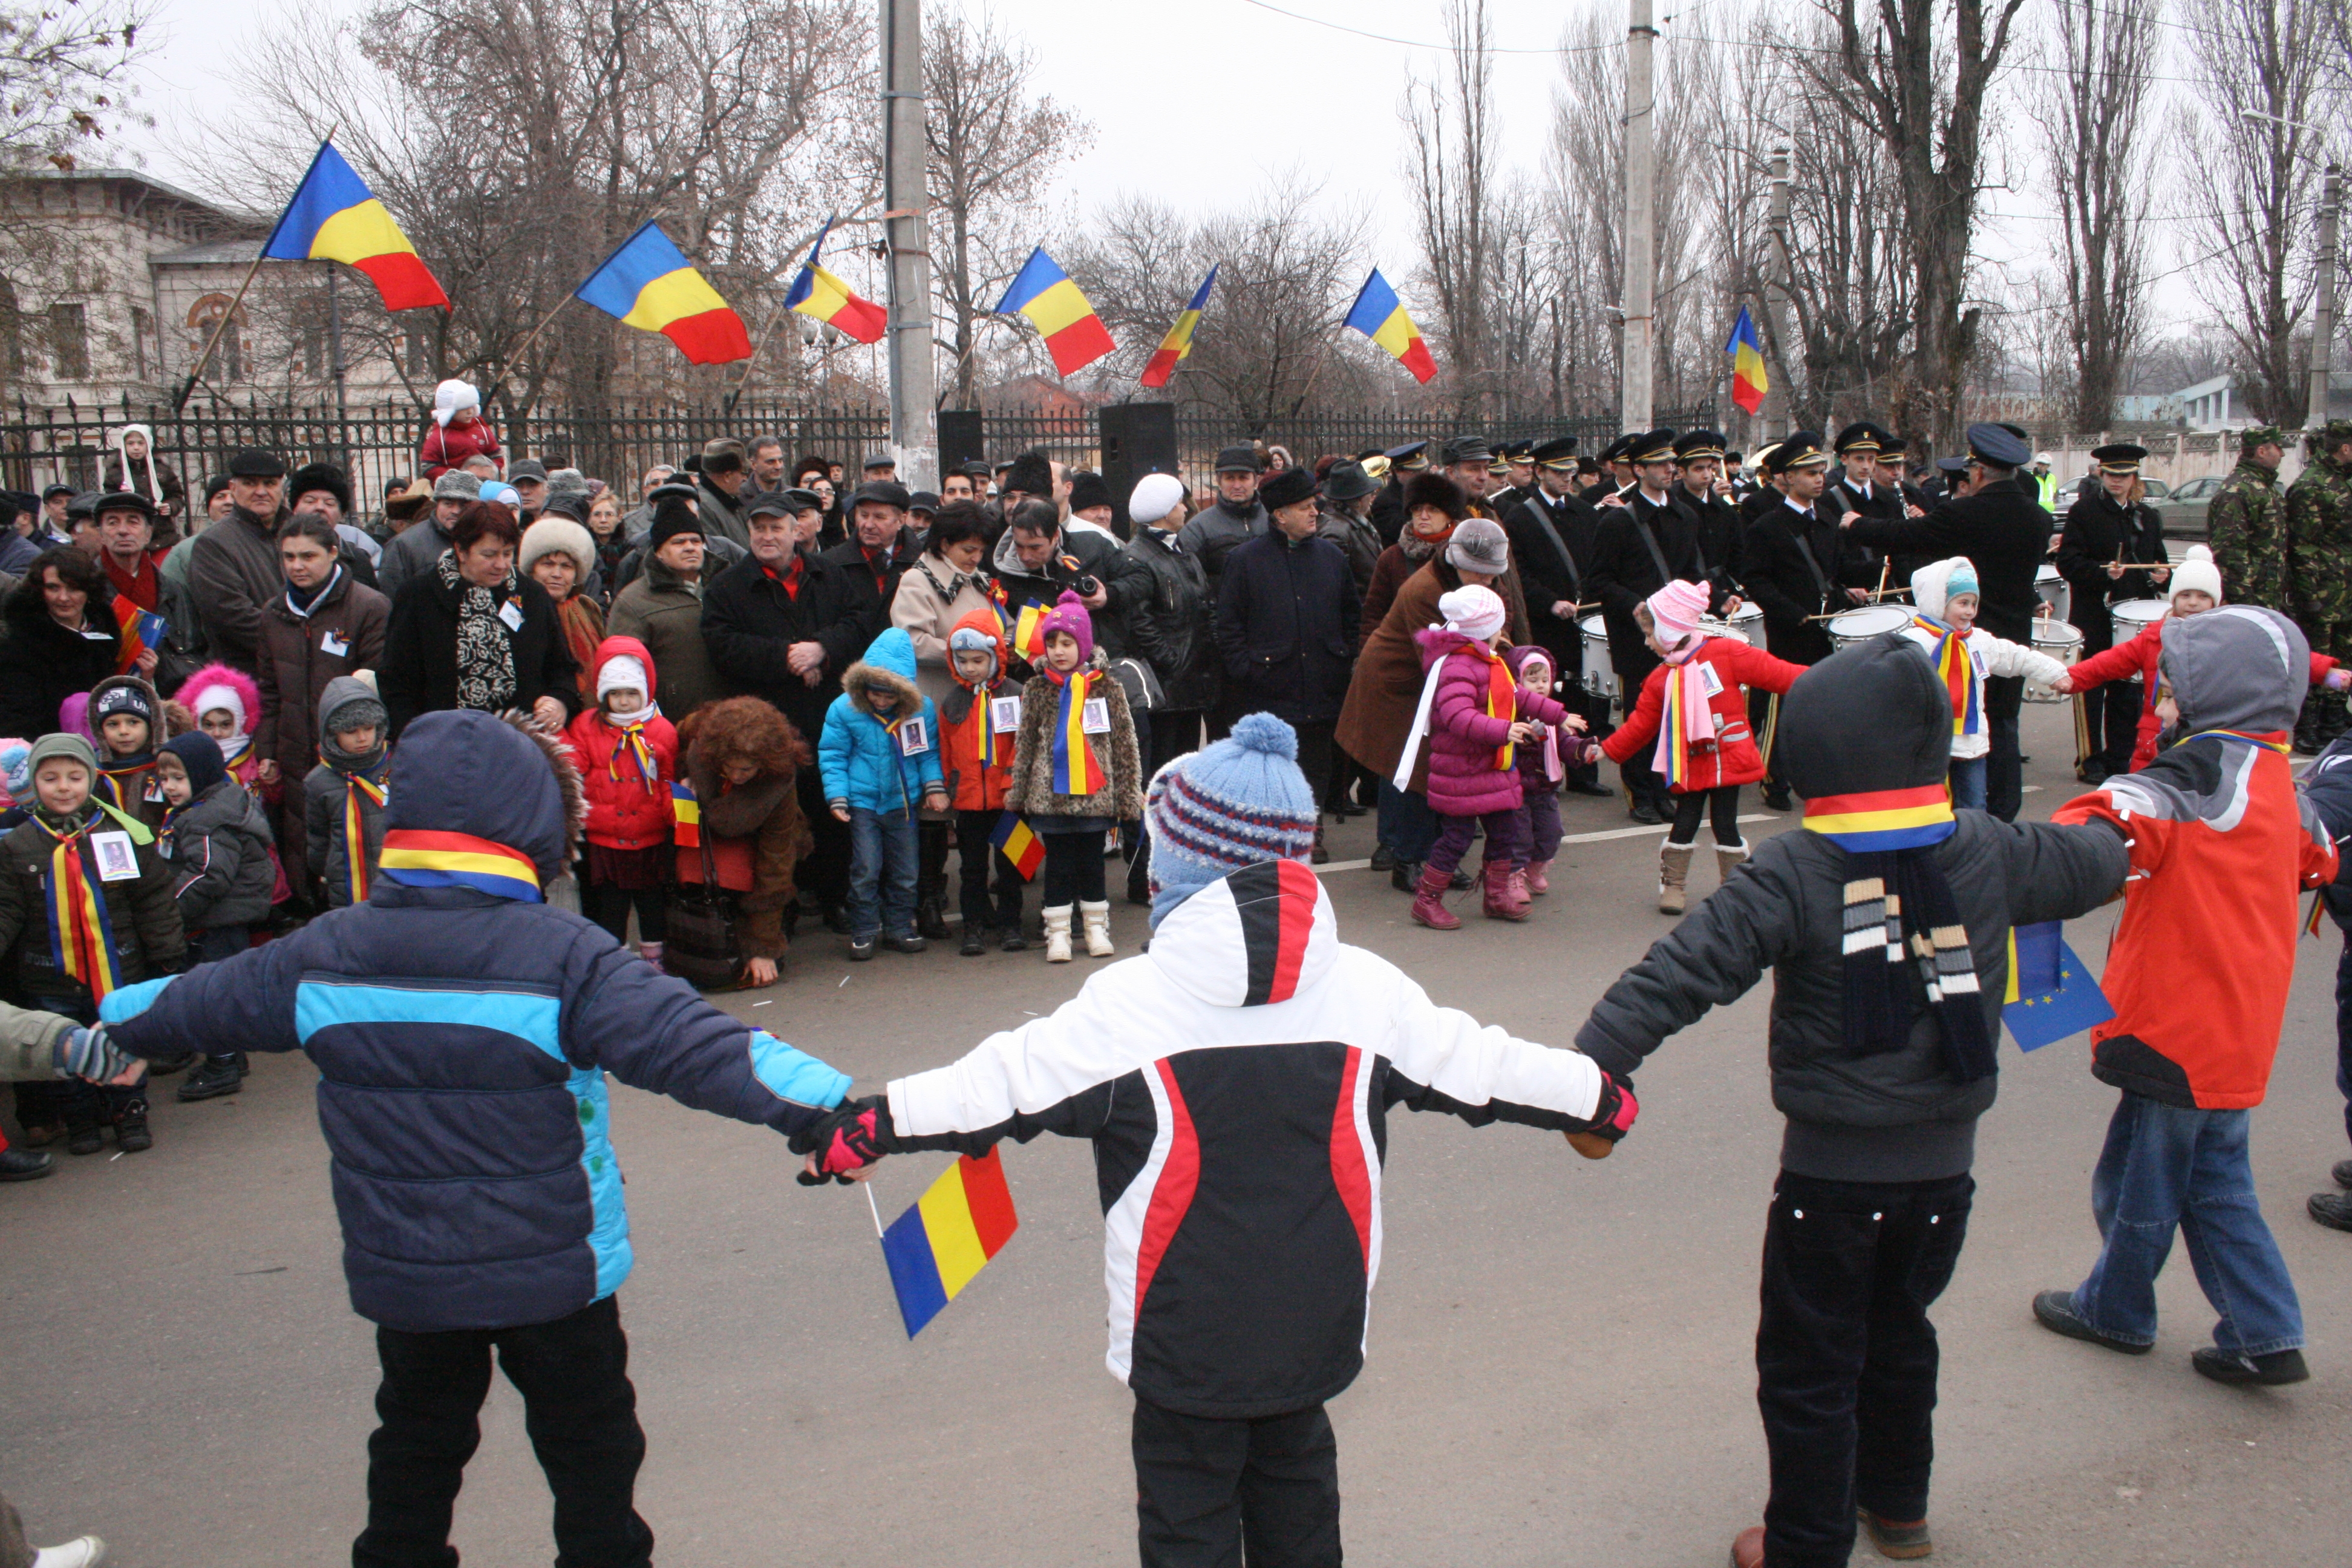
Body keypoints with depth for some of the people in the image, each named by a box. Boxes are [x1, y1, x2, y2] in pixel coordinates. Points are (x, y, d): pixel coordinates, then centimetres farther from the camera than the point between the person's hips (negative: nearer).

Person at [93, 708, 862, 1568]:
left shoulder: (323, 956, -7)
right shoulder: (561, 956, -22)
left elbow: (197, 1000, 11)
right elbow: (693, 1044, -31)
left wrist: (110, 1021, 32)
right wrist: (832, 1104, -34)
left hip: (398, 1271, 4)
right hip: (553, 1270, -4)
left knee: (417, 1442, 25)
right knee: (588, 1449, 15)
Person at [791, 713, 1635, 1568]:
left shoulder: (1124, 1005, -17)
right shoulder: (1368, 989, -7)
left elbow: (998, 1082, -13)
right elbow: (1478, 1063, 2)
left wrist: (864, 1125, -3)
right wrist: (1597, 1100, 17)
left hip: (1187, 1336, -3)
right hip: (1314, 1327, 4)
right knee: (1294, 1484, 24)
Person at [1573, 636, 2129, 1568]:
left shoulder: (1794, 875, -20)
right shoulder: (1989, 853, -6)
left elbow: (1686, 968, -27)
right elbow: (2098, 863, 12)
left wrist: (1595, 1061, -27)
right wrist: (2103, 831, 36)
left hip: (1832, 1172, -5)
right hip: (1943, 1166, 5)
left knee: (1809, 1368, 10)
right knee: (1899, 1332, 26)